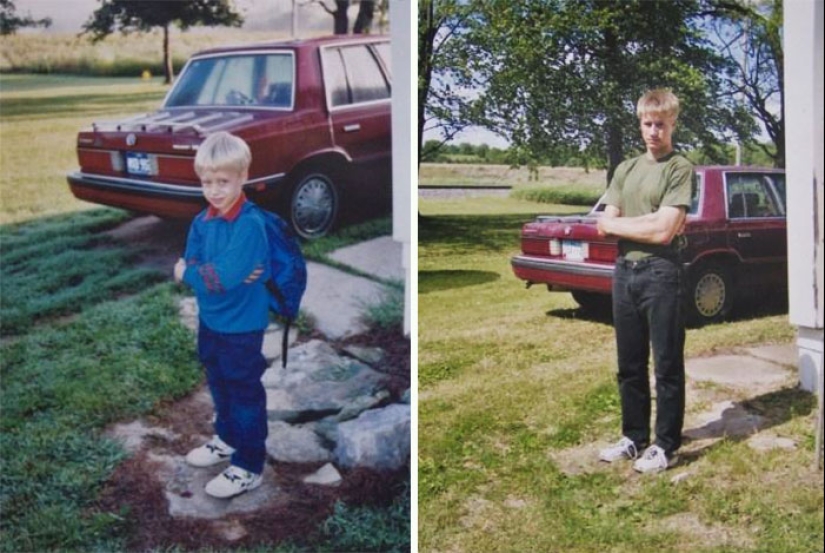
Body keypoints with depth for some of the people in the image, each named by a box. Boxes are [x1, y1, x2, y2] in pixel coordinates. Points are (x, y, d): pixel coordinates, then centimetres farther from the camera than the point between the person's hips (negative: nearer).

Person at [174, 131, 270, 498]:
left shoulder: (250, 223, -23)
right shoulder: (202, 222, 1)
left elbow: (226, 276, -29)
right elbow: (188, 266, -4)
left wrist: (189, 272, -13)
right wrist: (222, 274, -21)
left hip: (242, 325, -7)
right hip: (209, 320, 8)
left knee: (245, 395, 4)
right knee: (219, 386, 24)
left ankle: (249, 467, 16)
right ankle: (227, 439, 46)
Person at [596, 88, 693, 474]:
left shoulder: (679, 168, -5)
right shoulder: (626, 169, 13)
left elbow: (664, 232, -15)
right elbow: (605, 225, 5)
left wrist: (622, 223, -3)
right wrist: (651, 220, -8)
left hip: (661, 273, -6)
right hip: (624, 272, 6)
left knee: (667, 366, 3)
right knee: (629, 365, 13)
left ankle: (666, 446, 13)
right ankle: (634, 437, 26)